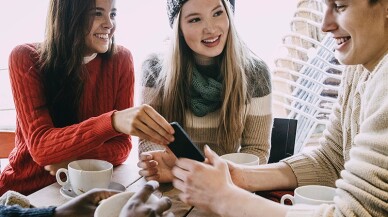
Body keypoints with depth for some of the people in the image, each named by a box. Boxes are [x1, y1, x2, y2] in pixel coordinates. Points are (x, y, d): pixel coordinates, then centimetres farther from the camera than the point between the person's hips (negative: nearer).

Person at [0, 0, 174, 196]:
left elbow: (121, 145, -4)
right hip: (25, 190, -1)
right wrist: (113, 121, -37)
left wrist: (75, 159, -24)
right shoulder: (26, 59, -11)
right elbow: (40, 147, -22)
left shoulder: (120, 60, -5)